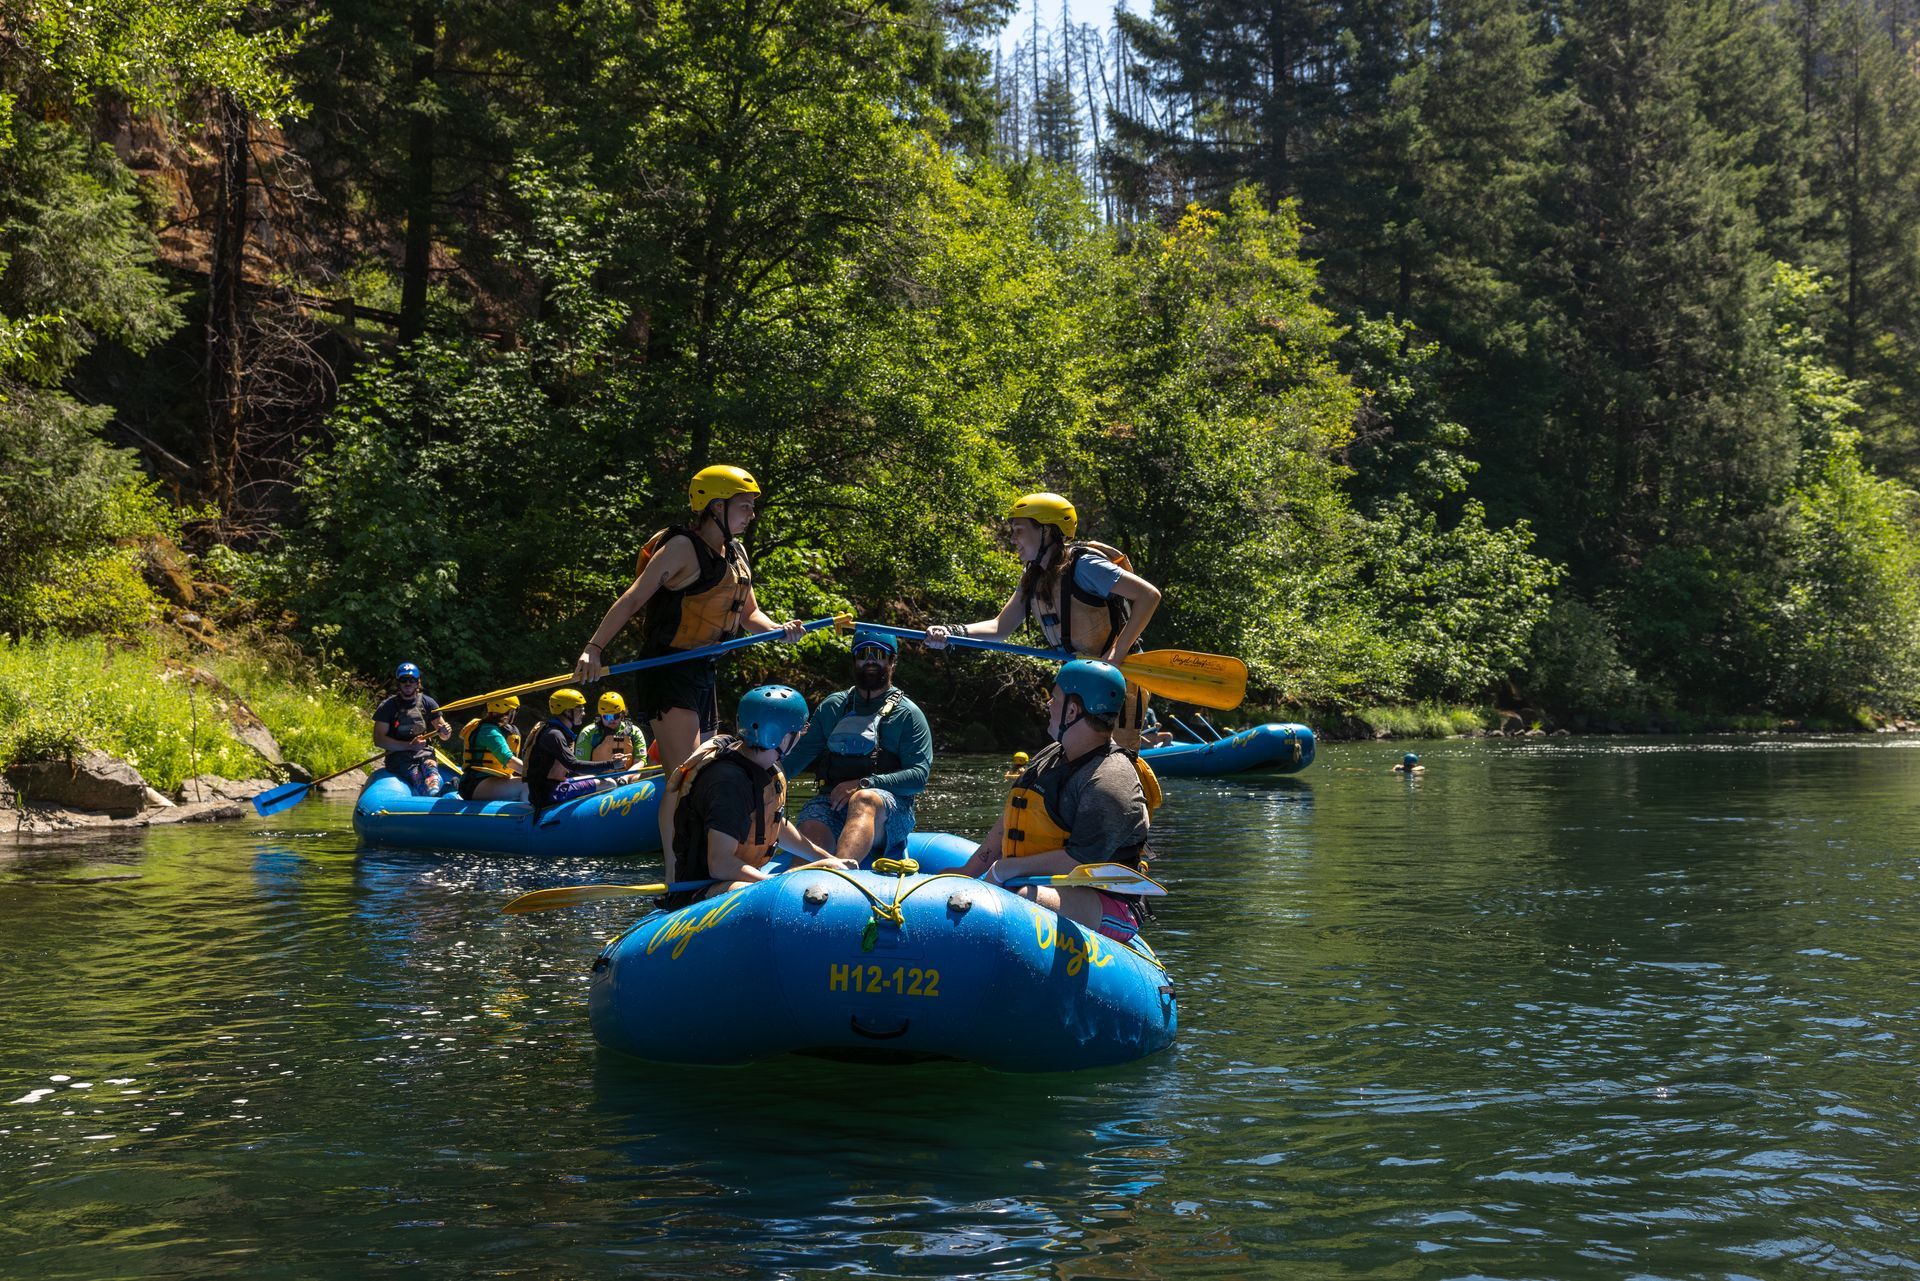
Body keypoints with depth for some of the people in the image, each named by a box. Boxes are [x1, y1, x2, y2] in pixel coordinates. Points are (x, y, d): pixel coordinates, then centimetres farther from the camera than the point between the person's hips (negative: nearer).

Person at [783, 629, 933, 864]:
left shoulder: (907, 714, 9)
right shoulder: (832, 706, 23)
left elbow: (919, 776, -3)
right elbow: (798, 755, 21)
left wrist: (864, 784, -16)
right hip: (832, 802, 4)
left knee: (864, 800, -39)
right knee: (811, 828, -31)